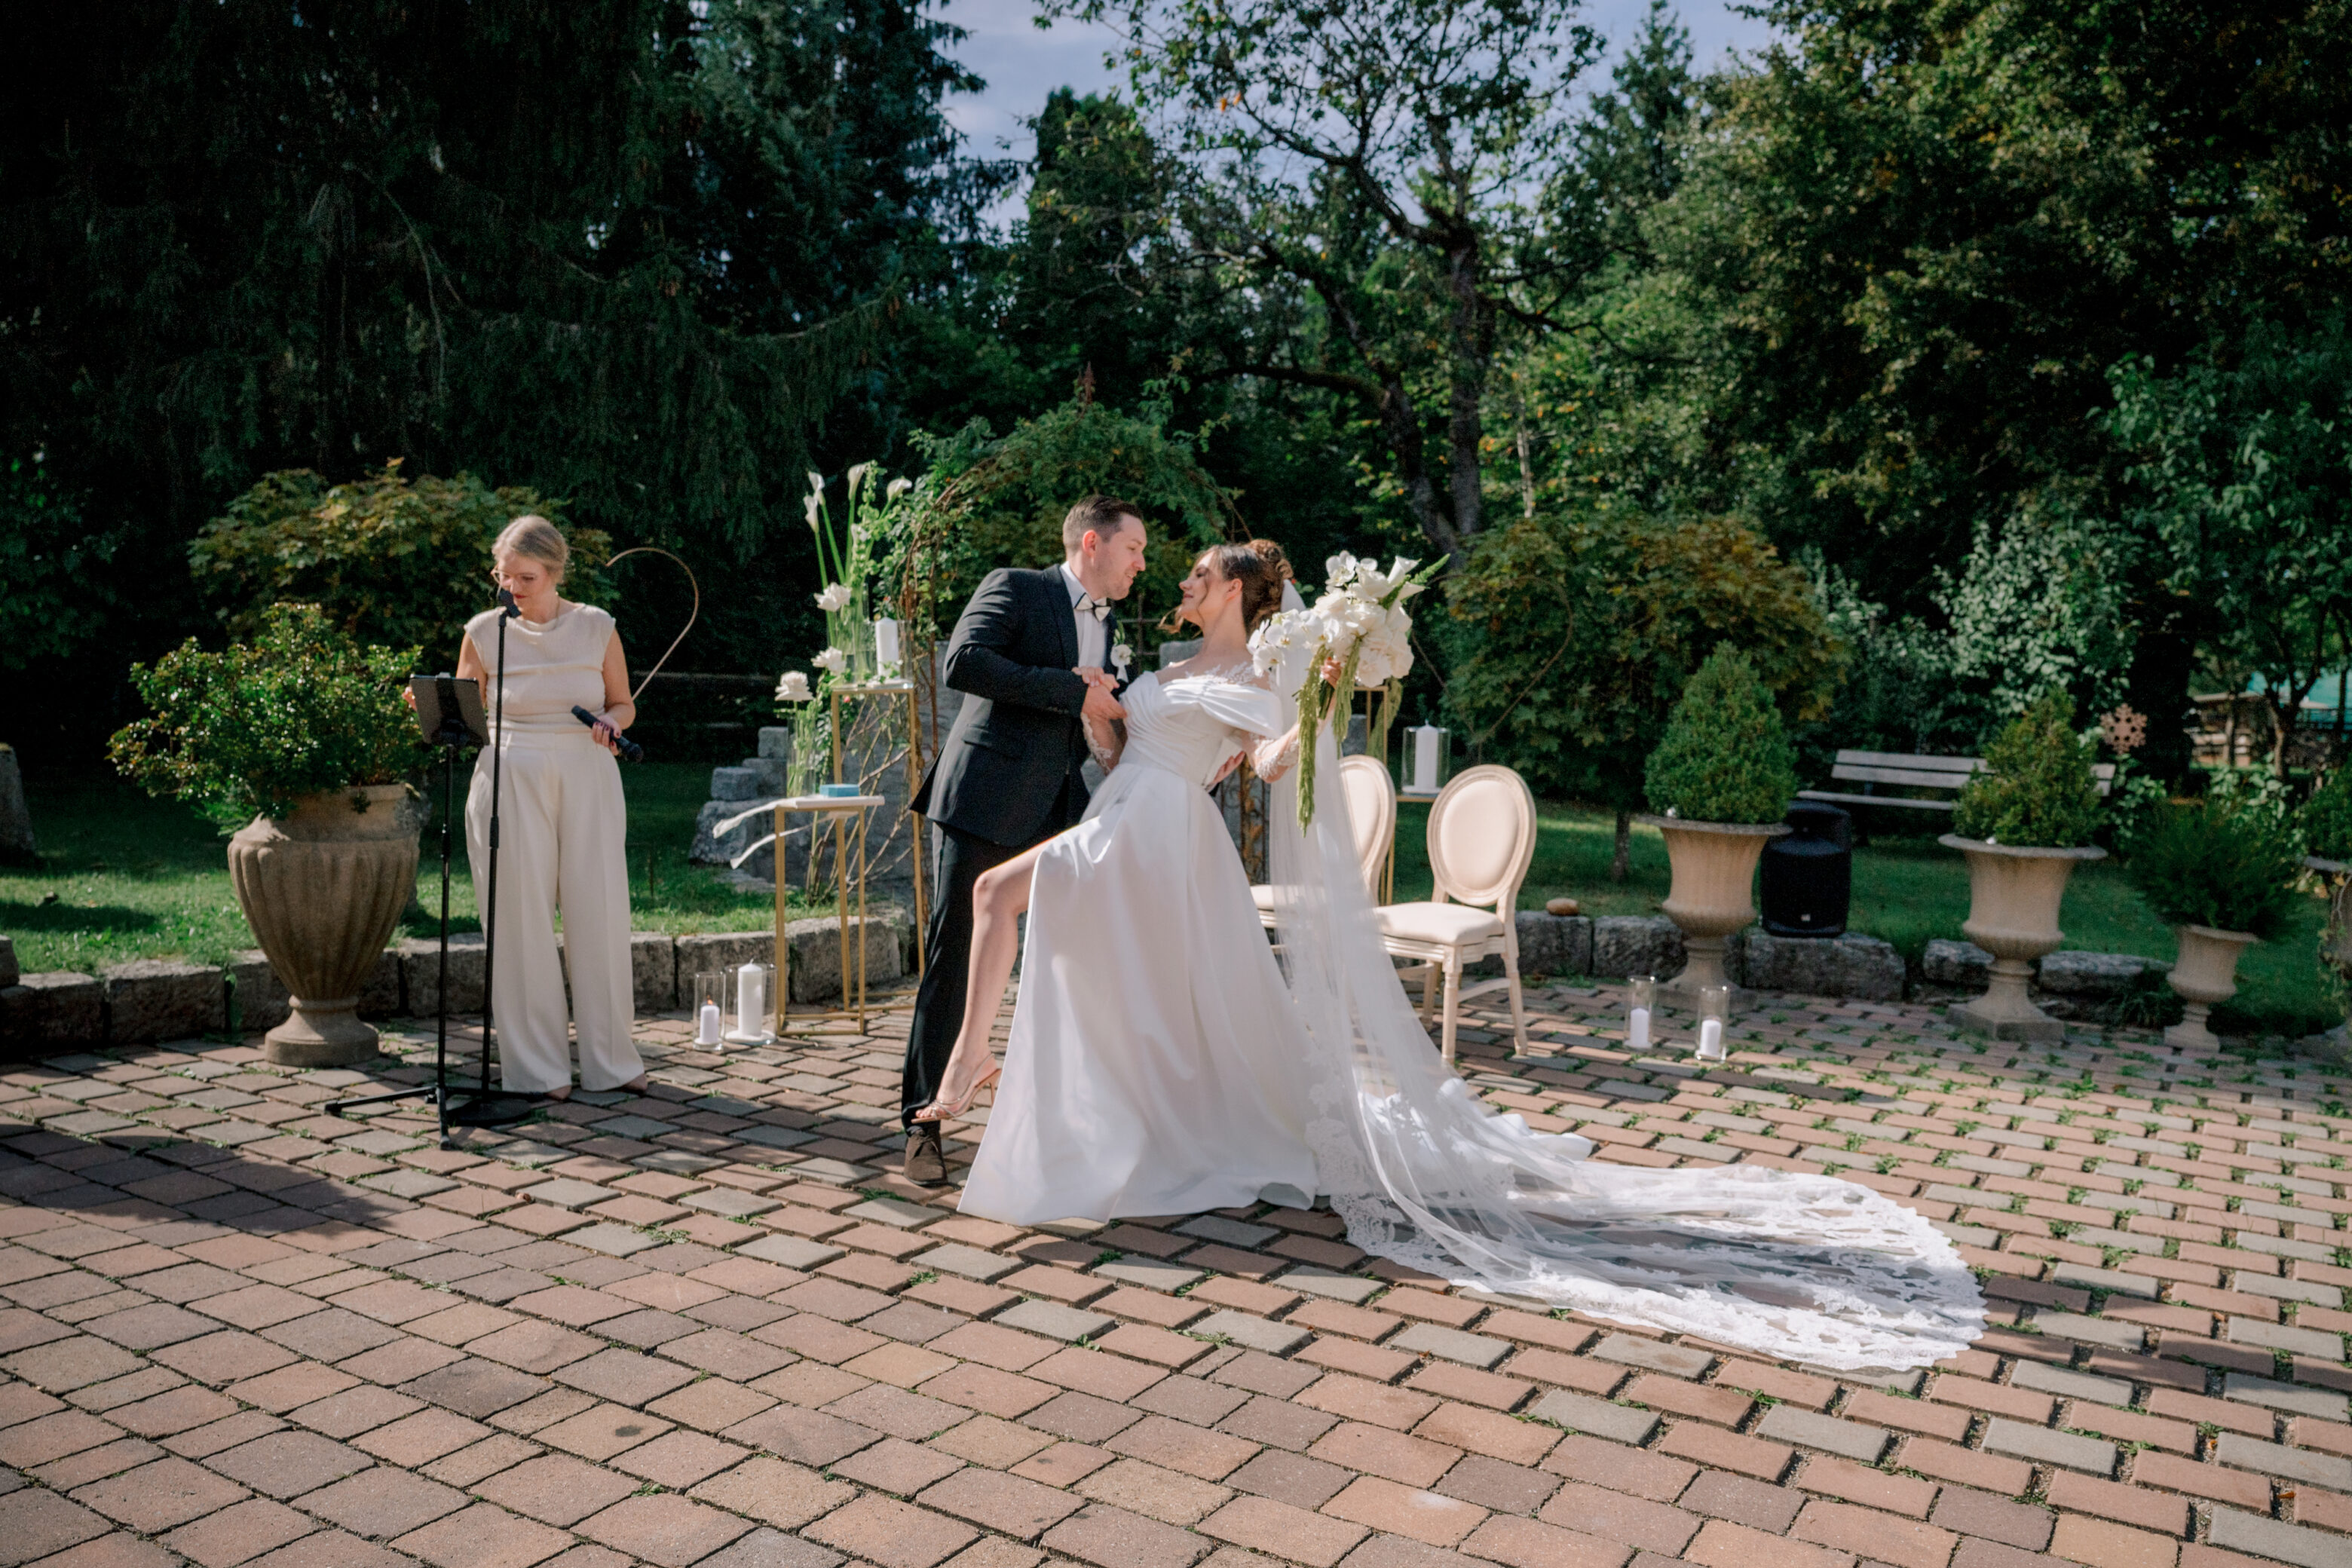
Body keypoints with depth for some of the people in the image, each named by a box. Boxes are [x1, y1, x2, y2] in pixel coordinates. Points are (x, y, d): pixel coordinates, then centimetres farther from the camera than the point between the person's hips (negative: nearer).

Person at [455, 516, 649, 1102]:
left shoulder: (596, 628, 4)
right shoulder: (484, 632, 3)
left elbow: (625, 705, 12)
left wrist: (610, 722, -9)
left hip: (587, 776, 1)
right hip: (511, 779, 0)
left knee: (600, 912, 1)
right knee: (522, 917, 0)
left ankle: (612, 1059, 15)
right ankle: (537, 1067, 11)